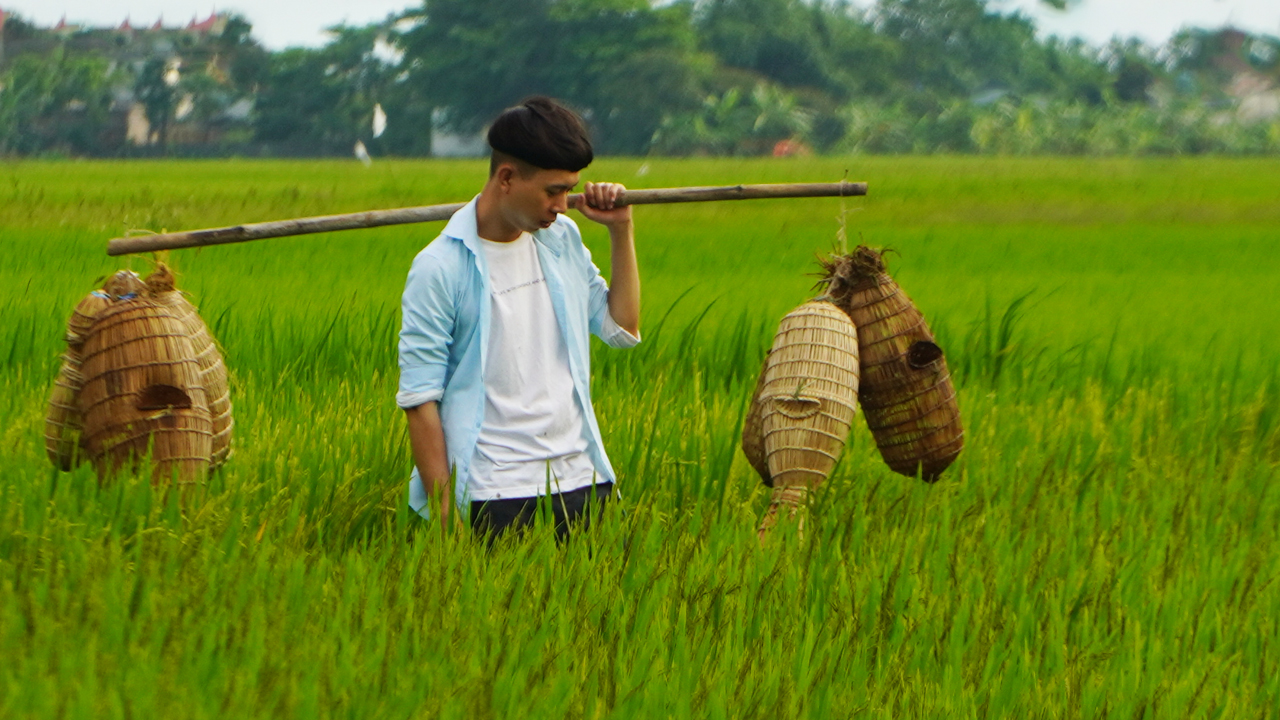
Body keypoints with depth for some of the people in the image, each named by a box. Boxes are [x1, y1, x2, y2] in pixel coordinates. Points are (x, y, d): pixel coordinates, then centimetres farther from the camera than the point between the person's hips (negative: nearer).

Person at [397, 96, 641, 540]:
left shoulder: (563, 240, 11)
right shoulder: (439, 268, -8)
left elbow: (622, 329, 21)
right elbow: (419, 400, -10)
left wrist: (621, 230, 13)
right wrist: (445, 515, -15)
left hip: (583, 483, 6)